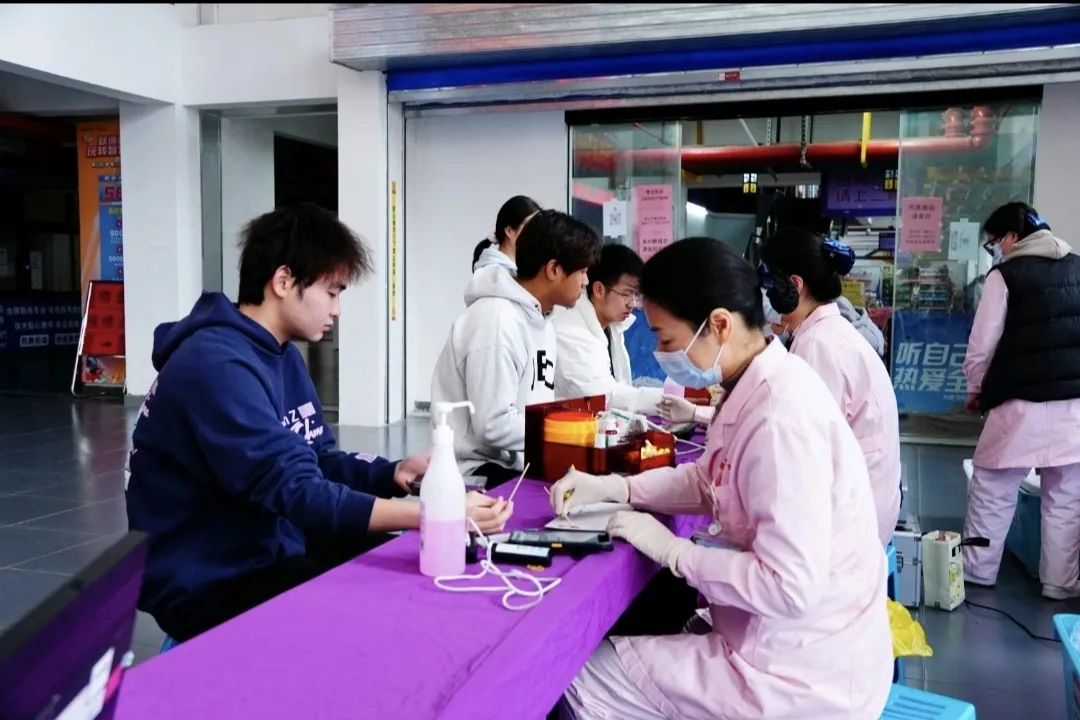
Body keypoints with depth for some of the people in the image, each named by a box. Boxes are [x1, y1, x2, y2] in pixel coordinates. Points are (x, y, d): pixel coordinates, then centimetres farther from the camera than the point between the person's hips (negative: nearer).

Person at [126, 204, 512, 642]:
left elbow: (315, 463, 11)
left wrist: (395, 473, -7)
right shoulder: (216, 366, -24)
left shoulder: (282, 355, 8)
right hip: (209, 585, -9)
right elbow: (296, 492, -30)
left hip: (273, 551, 9)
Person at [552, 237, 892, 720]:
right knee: (612, 640, 20)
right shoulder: (754, 389, 0)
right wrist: (613, 488, 2)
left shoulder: (780, 417, -29)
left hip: (804, 675, -8)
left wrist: (671, 550, -18)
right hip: (782, 641, 8)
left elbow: (789, 587, -30)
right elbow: (713, 480, 15)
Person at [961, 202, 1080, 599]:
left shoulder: (1006, 275, -4)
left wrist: (976, 391, 11)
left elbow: (982, 345, -4)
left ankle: (977, 571, 16)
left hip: (1025, 402, -5)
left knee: (992, 487, 9)